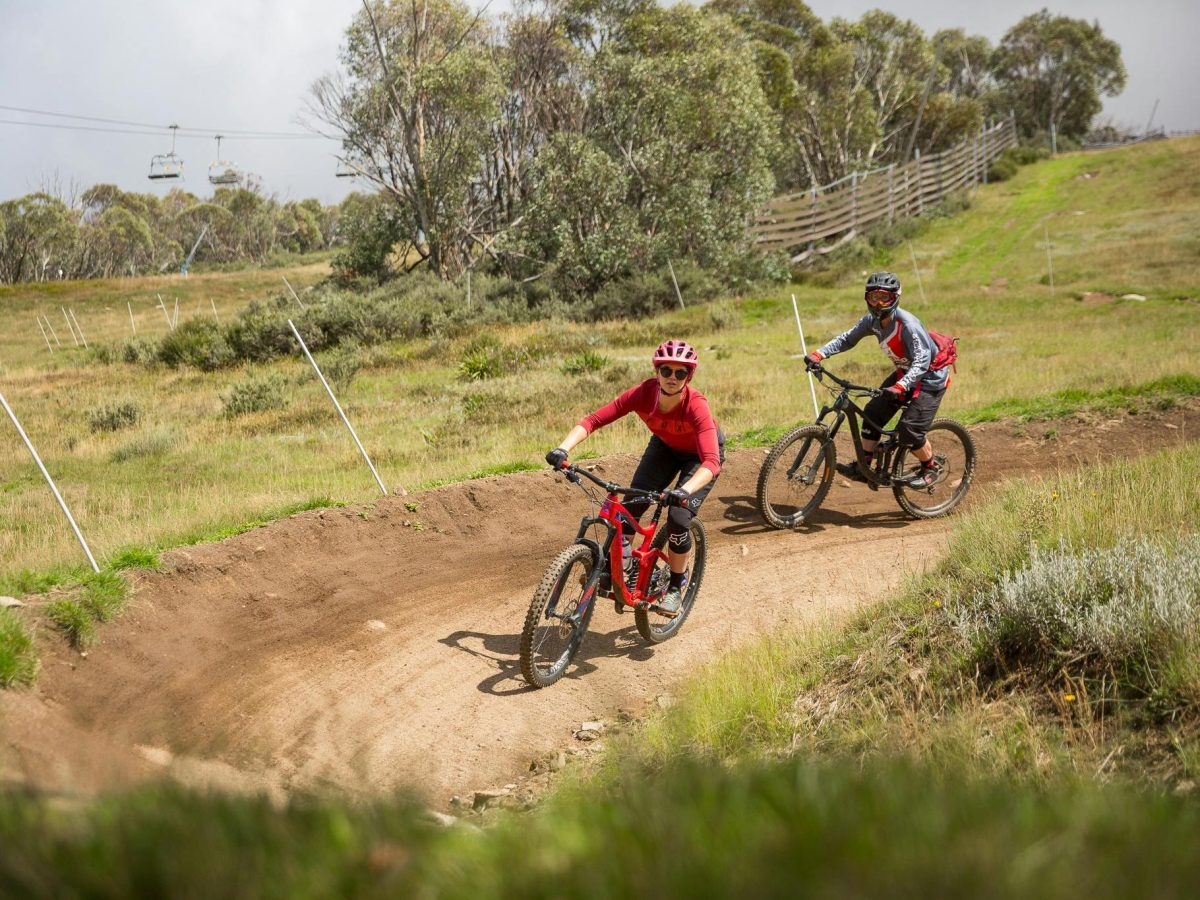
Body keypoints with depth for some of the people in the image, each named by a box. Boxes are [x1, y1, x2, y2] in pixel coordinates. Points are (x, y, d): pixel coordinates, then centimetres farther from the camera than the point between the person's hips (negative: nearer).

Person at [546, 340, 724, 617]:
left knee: (679, 518, -18)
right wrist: (563, 449, -46)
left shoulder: (696, 405, -39)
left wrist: (685, 491, -65)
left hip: (699, 455, -3)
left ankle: (676, 586, 8)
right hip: (665, 446, 4)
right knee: (632, 505, -15)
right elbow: (593, 420, -30)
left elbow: (711, 462, -48)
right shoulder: (644, 393, -30)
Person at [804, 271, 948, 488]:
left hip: (930, 376, -8)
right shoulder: (872, 321, -7)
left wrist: (900, 386, -52)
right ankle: (863, 467, 8)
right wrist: (819, 354, -18)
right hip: (904, 373, 8)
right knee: (873, 413, -1)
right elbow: (847, 338, -2)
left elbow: (922, 361, -38)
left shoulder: (907, 323, -30)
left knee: (909, 430, -16)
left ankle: (932, 468, 10)